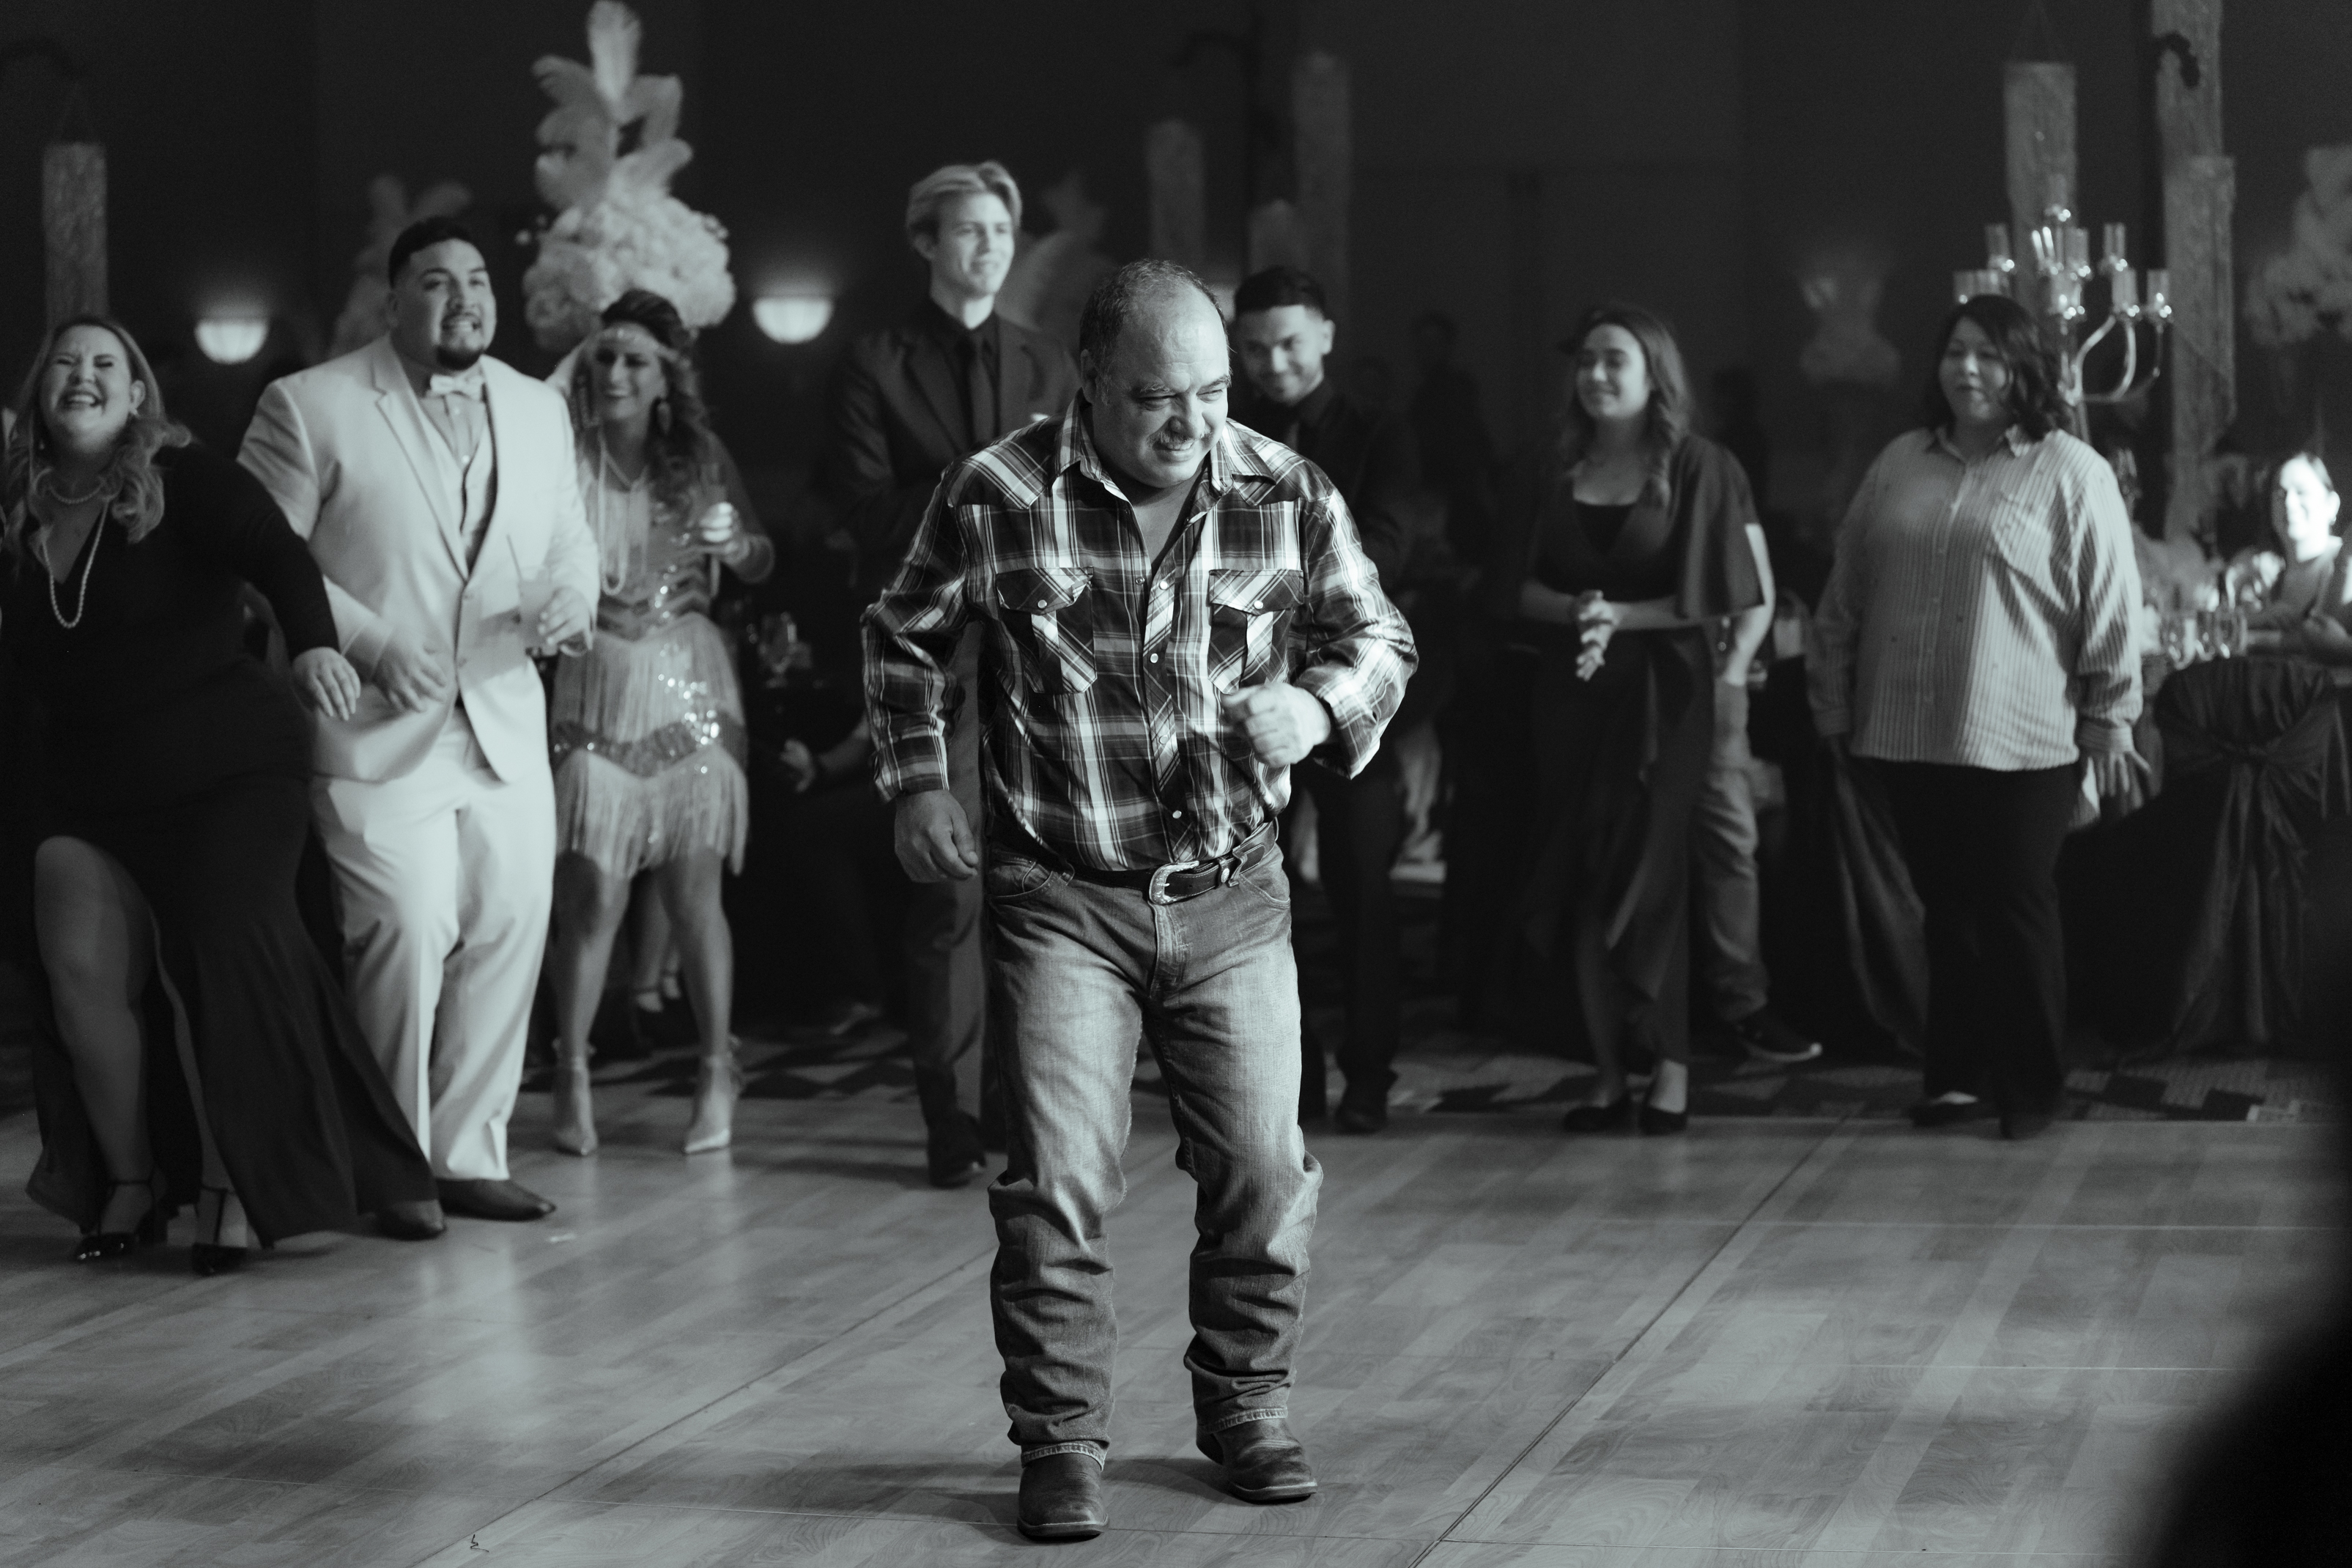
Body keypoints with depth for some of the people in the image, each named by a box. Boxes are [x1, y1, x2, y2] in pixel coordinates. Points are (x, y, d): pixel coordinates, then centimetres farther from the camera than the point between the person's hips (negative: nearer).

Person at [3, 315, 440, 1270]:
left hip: (227, 769, -4)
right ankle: (128, 1182, 6)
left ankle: (228, 1187, -1)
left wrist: (313, 641, -41)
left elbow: (277, 554, -23)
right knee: (80, 968, -11)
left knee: (220, 959, -14)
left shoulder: (185, 482, -8)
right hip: (89, 788, 4)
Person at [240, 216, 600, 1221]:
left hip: (507, 728, 6)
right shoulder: (310, 408, -3)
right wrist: (369, 641, -16)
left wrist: (571, 594, -3)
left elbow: (568, 539, 21)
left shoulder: (539, 410, 14)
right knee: (408, 936, -11)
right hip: (377, 728, -6)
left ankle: (467, 1156, 17)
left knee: (510, 935, 4)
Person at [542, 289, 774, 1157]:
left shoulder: (699, 458, 5)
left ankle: (718, 1074, 11)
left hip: (688, 684, 2)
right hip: (598, 686, -2)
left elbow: (760, 564, 12)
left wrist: (737, 546, -9)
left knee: (693, 890, 2)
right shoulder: (565, 458, -3)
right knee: (594, 892, -7)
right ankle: (571, 1078, 4)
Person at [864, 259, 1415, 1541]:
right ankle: (1061, 1443, 9)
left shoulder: (1288, 497, -5)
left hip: (1231, 893, 2)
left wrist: (1316, 702, -14)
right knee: (1058, 1182, -5)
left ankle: (1245, 1405, 25)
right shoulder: (1000, 496, -9)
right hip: (1060, 894, -2)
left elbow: (1380, 641, 7)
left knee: (1263, 1170, 4)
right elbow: (903, 640, 8)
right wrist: (918, 784, 0)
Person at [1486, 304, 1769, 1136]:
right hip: (1571, 694, 4)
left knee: (1655, 874, -6)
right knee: (1583, 881, 0)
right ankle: (1608, 1073, 4)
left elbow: (1718, 592, -7)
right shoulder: (1560, 470, 11)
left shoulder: (1696, 468, -1)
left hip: (1664, 694, -4)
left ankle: (1672, 1068, 0)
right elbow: (1516, 584, 8)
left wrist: (1621, 617, -14)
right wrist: (1574, 610, -11)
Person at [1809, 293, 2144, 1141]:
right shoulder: (1900, 464, 10)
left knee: (2017, 908, 2)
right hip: (1912, 735, 4)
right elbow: (1848, 591, 13)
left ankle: (2031, 1087, 12)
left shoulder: (2071, 472, -3)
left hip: (2022, 739, -4)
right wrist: (1832, 696, 11)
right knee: (1948, 906, 10)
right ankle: (1959, 1076, 18)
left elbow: (2110, 606, -5)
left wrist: (2110, 719, -8)